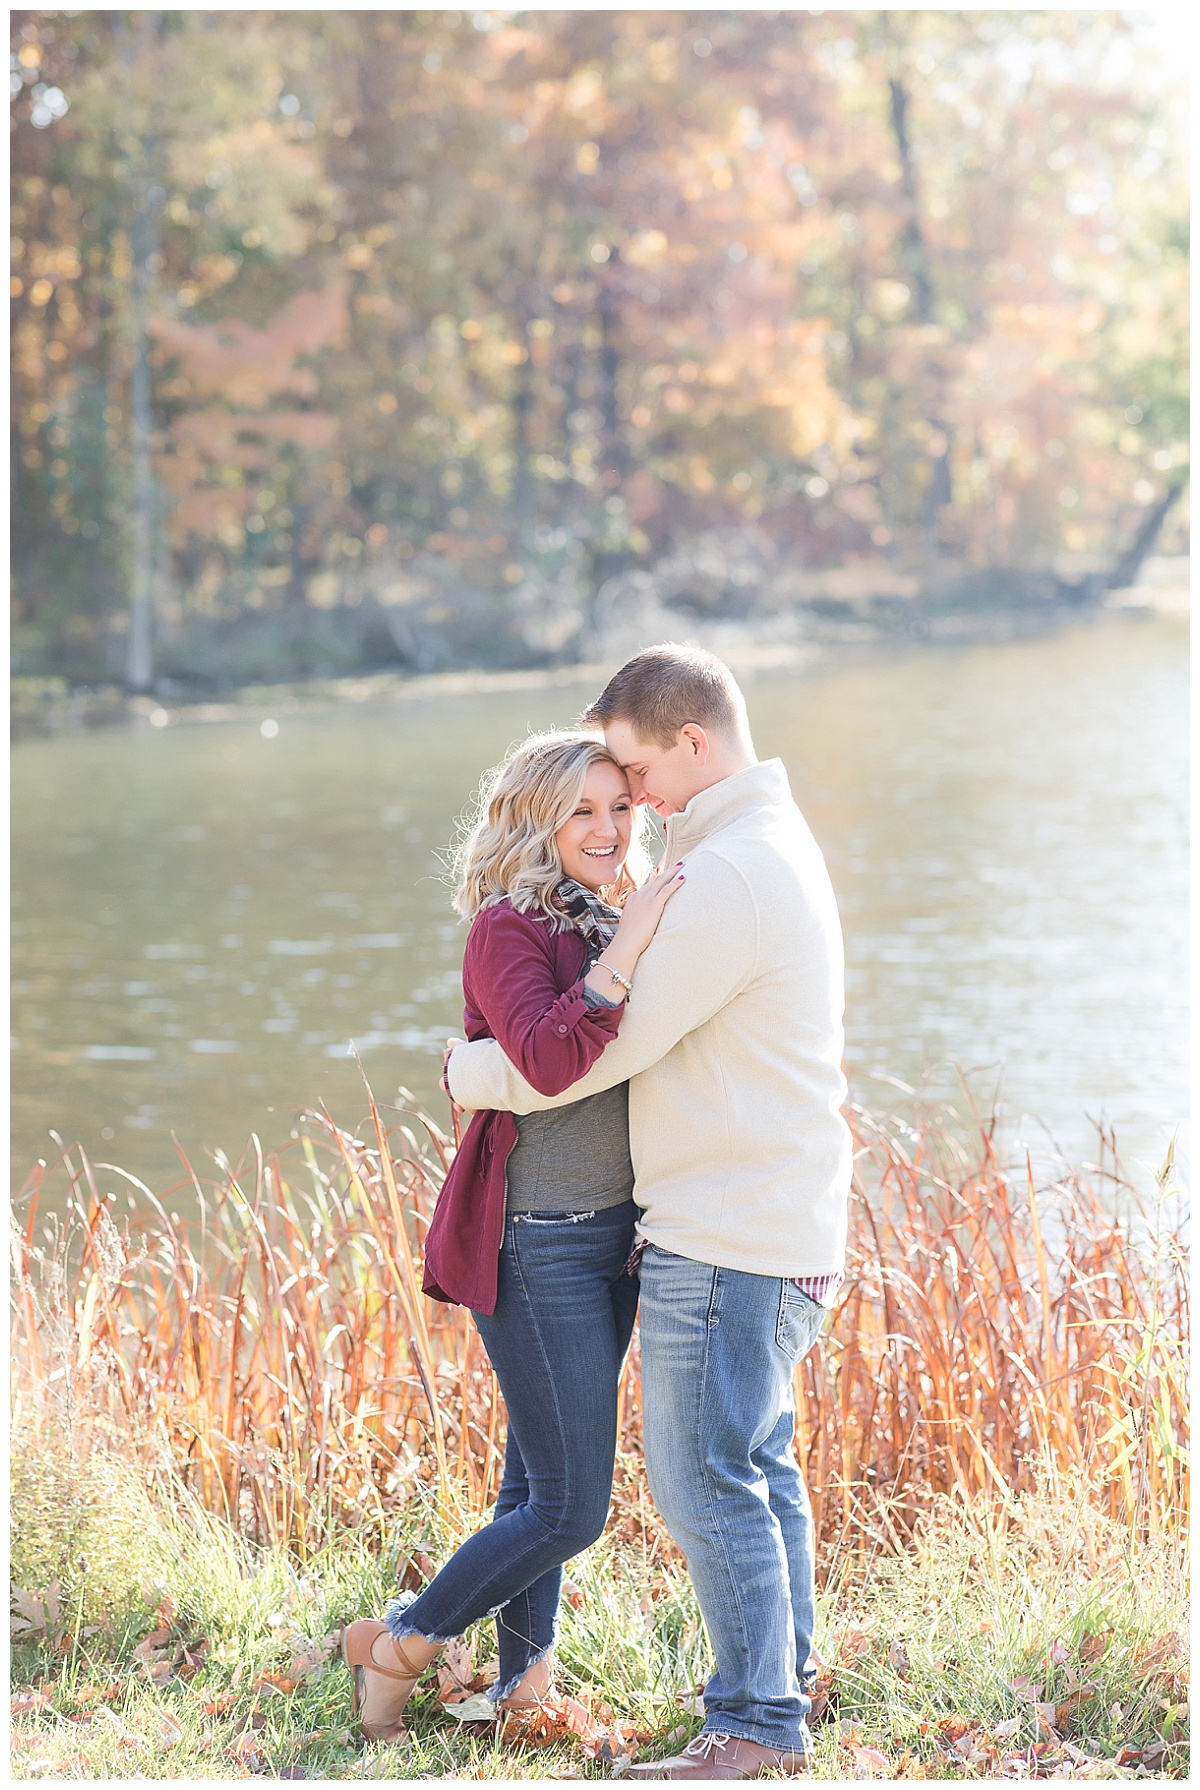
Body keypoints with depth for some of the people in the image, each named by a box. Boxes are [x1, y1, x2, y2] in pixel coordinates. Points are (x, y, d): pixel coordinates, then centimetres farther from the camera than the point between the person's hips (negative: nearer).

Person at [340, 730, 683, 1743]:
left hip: (611, 1237, 8)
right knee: (571, 1507, -6)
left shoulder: (610, 924, 11)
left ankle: (524, 1681, 24)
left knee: (542, 1481, 15)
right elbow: (548, 1059, -31)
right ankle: (398, 1646, 9)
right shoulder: (508, 929, -14)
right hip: (538, 1246, -8)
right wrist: (627, 946, -31)